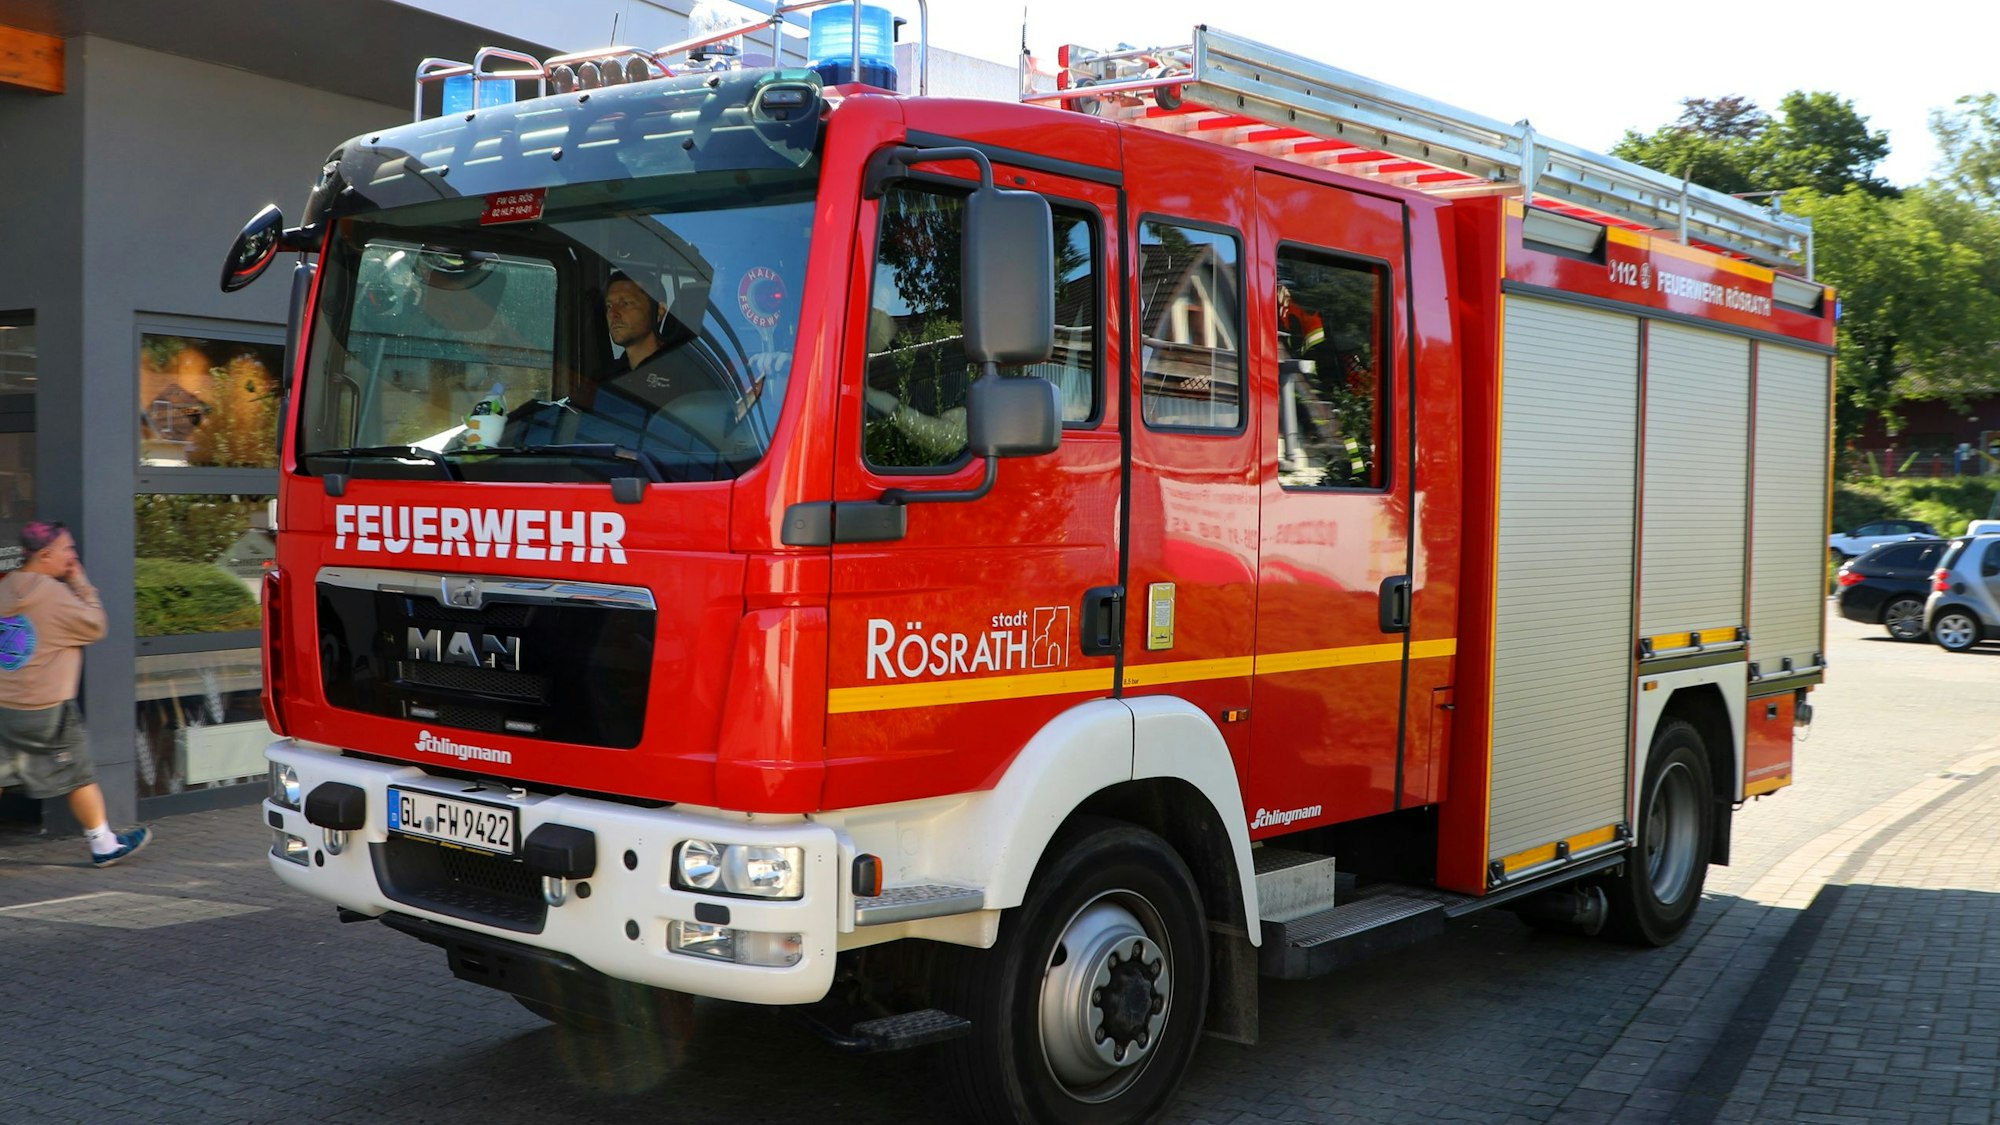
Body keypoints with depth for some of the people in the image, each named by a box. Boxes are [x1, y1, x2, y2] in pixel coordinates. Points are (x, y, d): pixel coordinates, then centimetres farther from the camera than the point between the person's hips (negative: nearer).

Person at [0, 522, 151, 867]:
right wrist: (81, 584, 0)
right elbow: (94, 627, -7)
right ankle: (105, 846, 20)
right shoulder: (55, 594, -16)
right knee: (80, 777, 8)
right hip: (46, 711, -6)